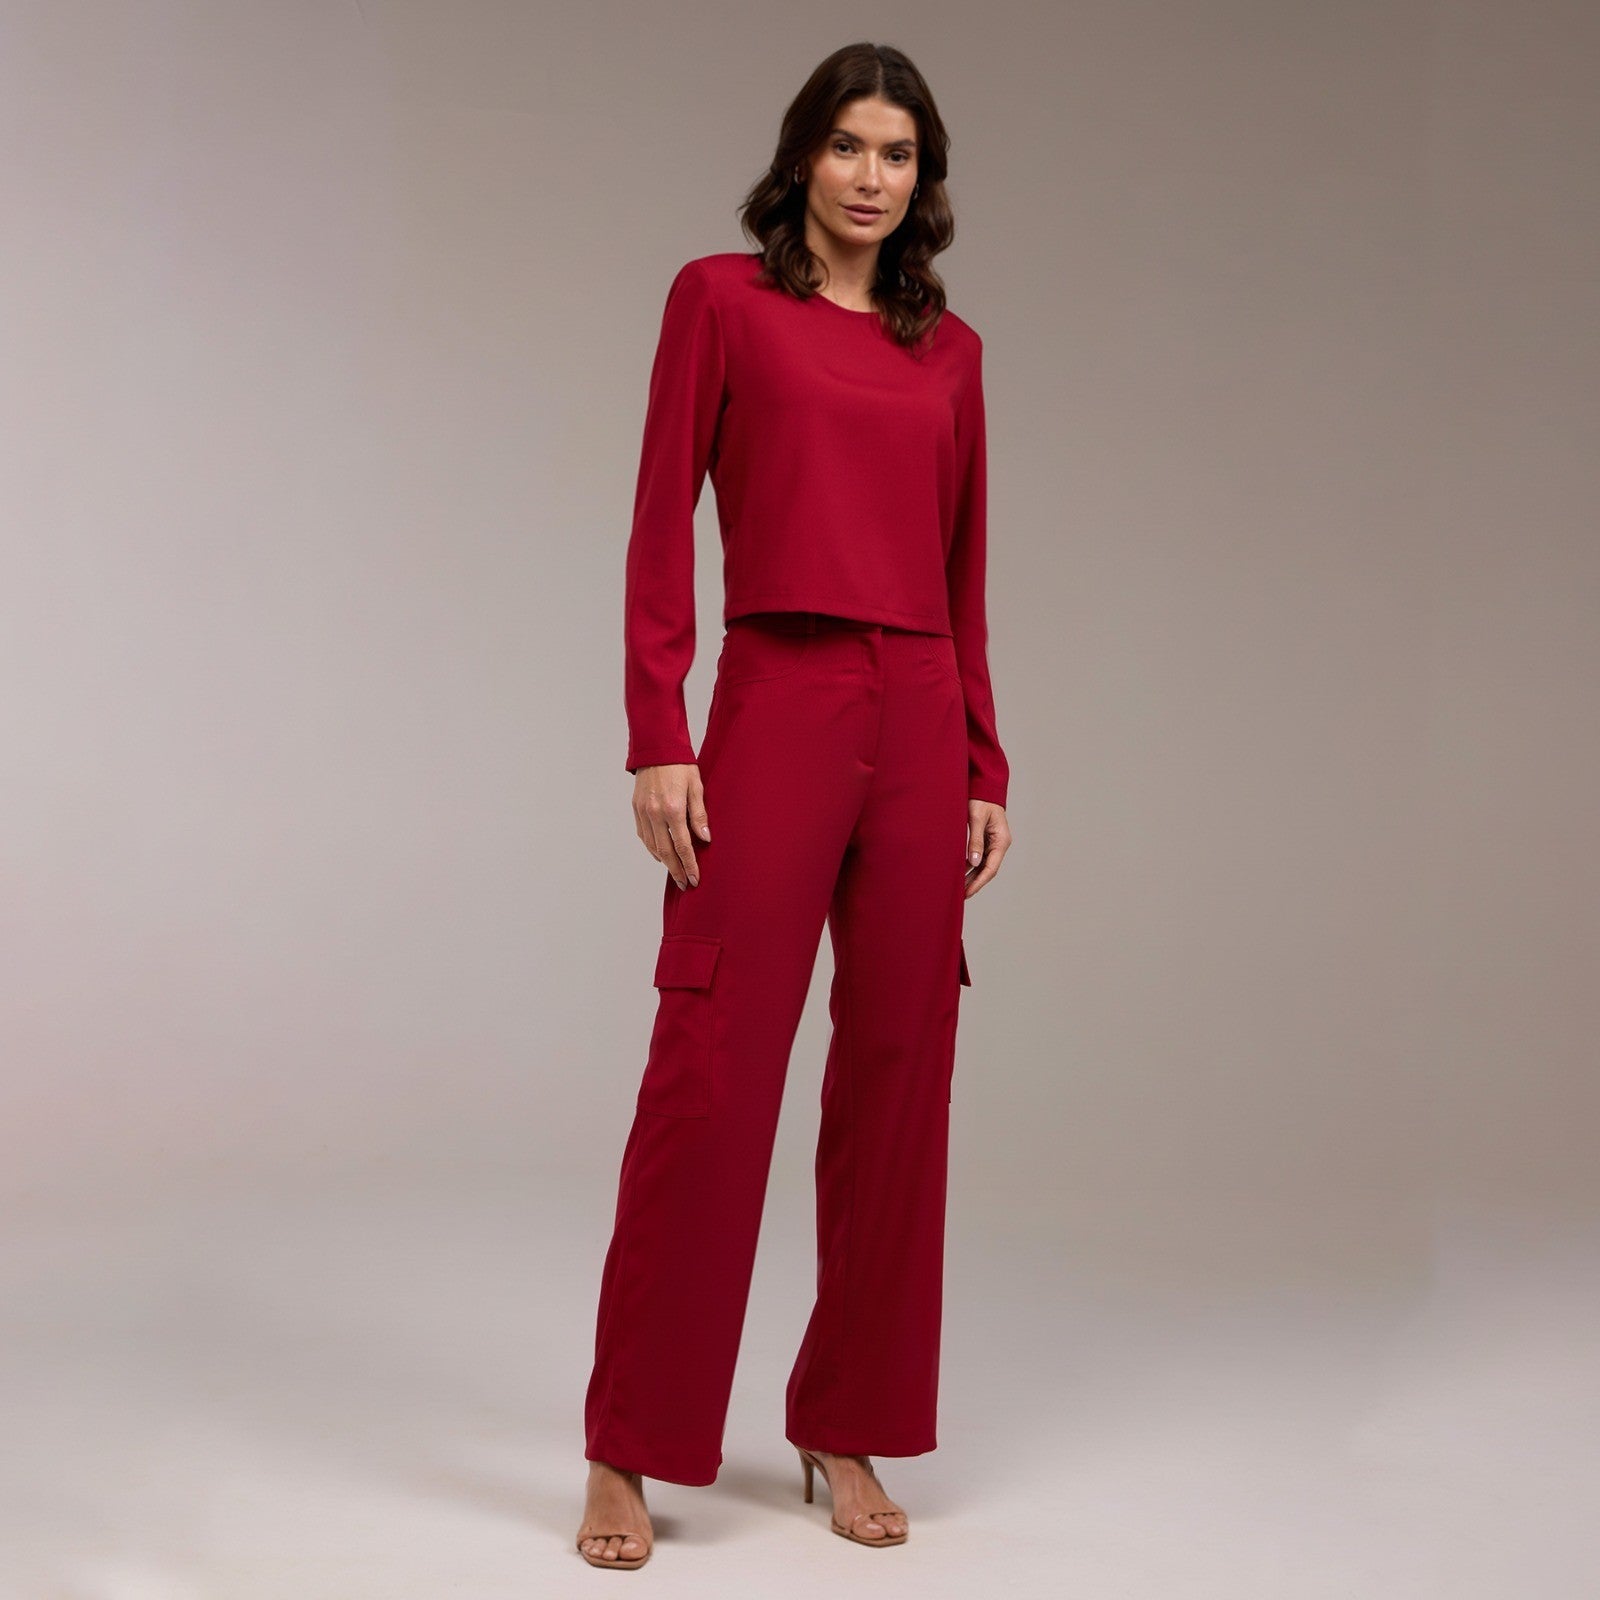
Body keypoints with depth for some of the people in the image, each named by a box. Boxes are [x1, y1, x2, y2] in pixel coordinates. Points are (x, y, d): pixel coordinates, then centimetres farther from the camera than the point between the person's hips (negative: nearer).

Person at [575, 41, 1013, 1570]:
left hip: (919, 721, 5)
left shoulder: (949, 350, 15)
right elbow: (659, 532, -3)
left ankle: (848, 1428, 20)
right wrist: (654, 740, -10)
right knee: (712, 1068, -5)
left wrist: (984, 765, 11)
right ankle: (629, 1450, 7)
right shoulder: (720, 299, 3)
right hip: (778, 708, -4)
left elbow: (962, 577, 16)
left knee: (898, 1071, 6)